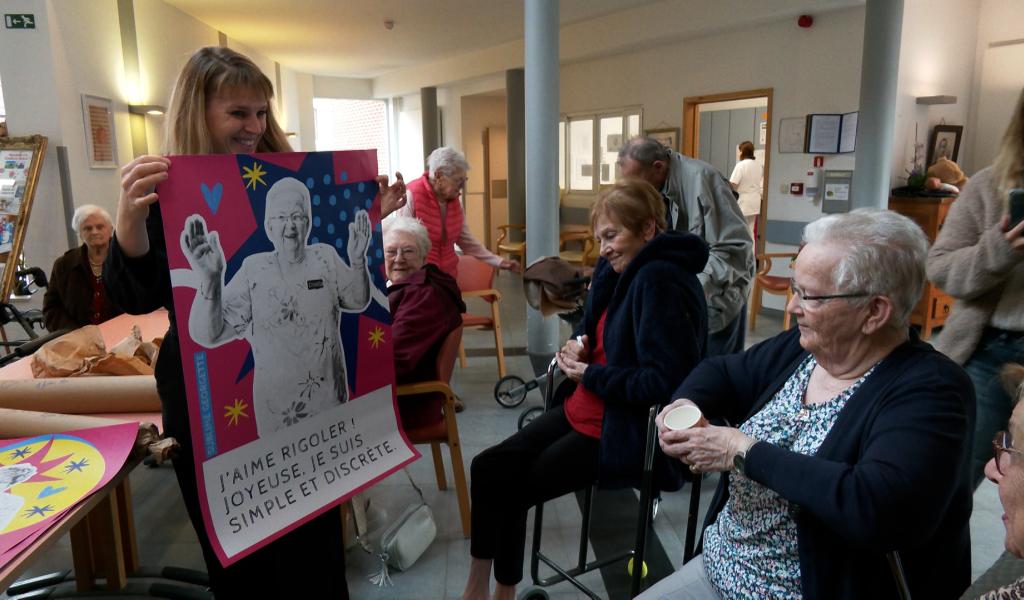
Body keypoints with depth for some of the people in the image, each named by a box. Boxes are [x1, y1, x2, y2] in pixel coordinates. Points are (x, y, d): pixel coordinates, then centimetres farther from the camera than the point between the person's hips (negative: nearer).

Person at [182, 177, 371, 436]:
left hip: (330, 395, 3)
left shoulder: (326, 257, -4)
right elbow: (207, 335, -19)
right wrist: (210, 279, -37)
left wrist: (358, 261, -17)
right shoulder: (254, 271, -13)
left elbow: (358, 302, 1)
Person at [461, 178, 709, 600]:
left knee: (511, 489, -4)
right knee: (488, 467, -1)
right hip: (585, 411, 9)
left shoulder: (660, 281, -22)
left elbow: (666, 381, -29)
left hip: (625, 430, -9)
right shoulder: (617, 270, 6)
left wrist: (590, 375, -18)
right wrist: (579, 348, -2)